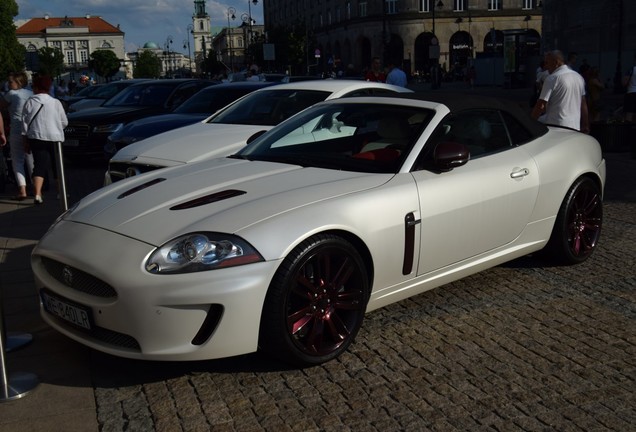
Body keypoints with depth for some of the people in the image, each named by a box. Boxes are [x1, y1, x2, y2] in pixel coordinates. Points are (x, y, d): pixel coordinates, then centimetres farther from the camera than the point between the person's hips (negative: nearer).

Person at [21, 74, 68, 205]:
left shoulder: (30, 102, -2)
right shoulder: (56, 103, -1)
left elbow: (25, 123, -1)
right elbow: (64, 122, 3)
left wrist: (26, 141, 6)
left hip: (36, 138, 0)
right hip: (54, 137, 0)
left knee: (40, 165, -1)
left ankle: (37, 194, -19)